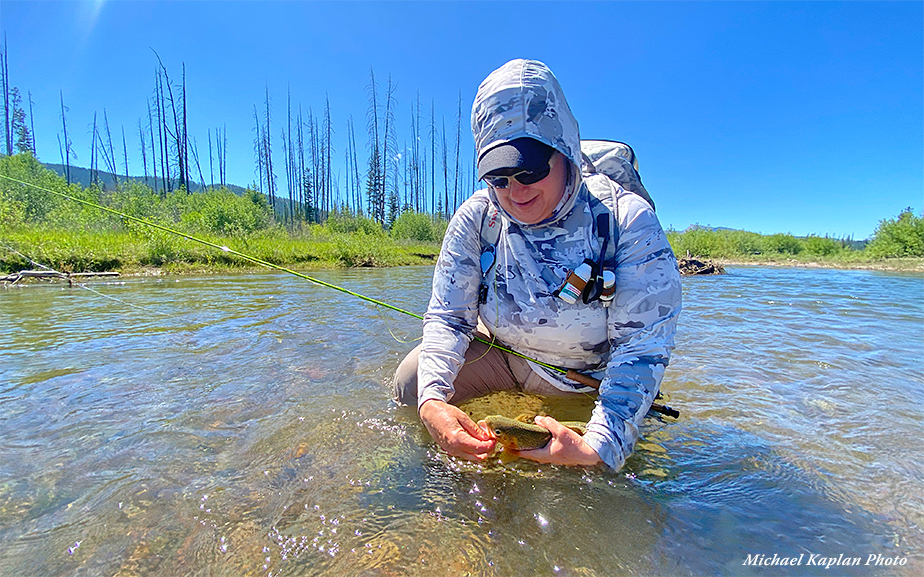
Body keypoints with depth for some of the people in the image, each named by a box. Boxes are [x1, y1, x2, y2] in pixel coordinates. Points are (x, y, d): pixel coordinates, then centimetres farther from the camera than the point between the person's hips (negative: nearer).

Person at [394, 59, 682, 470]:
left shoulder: (628, 222, -26)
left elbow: (642, 347, -26)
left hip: (585, 378, -1)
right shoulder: (476, 218, -17)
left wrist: (596, 447, -38)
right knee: (412, 382, -10)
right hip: (501, 354, 2)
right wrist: (432, 401, -35)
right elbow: (447, 317, -17)